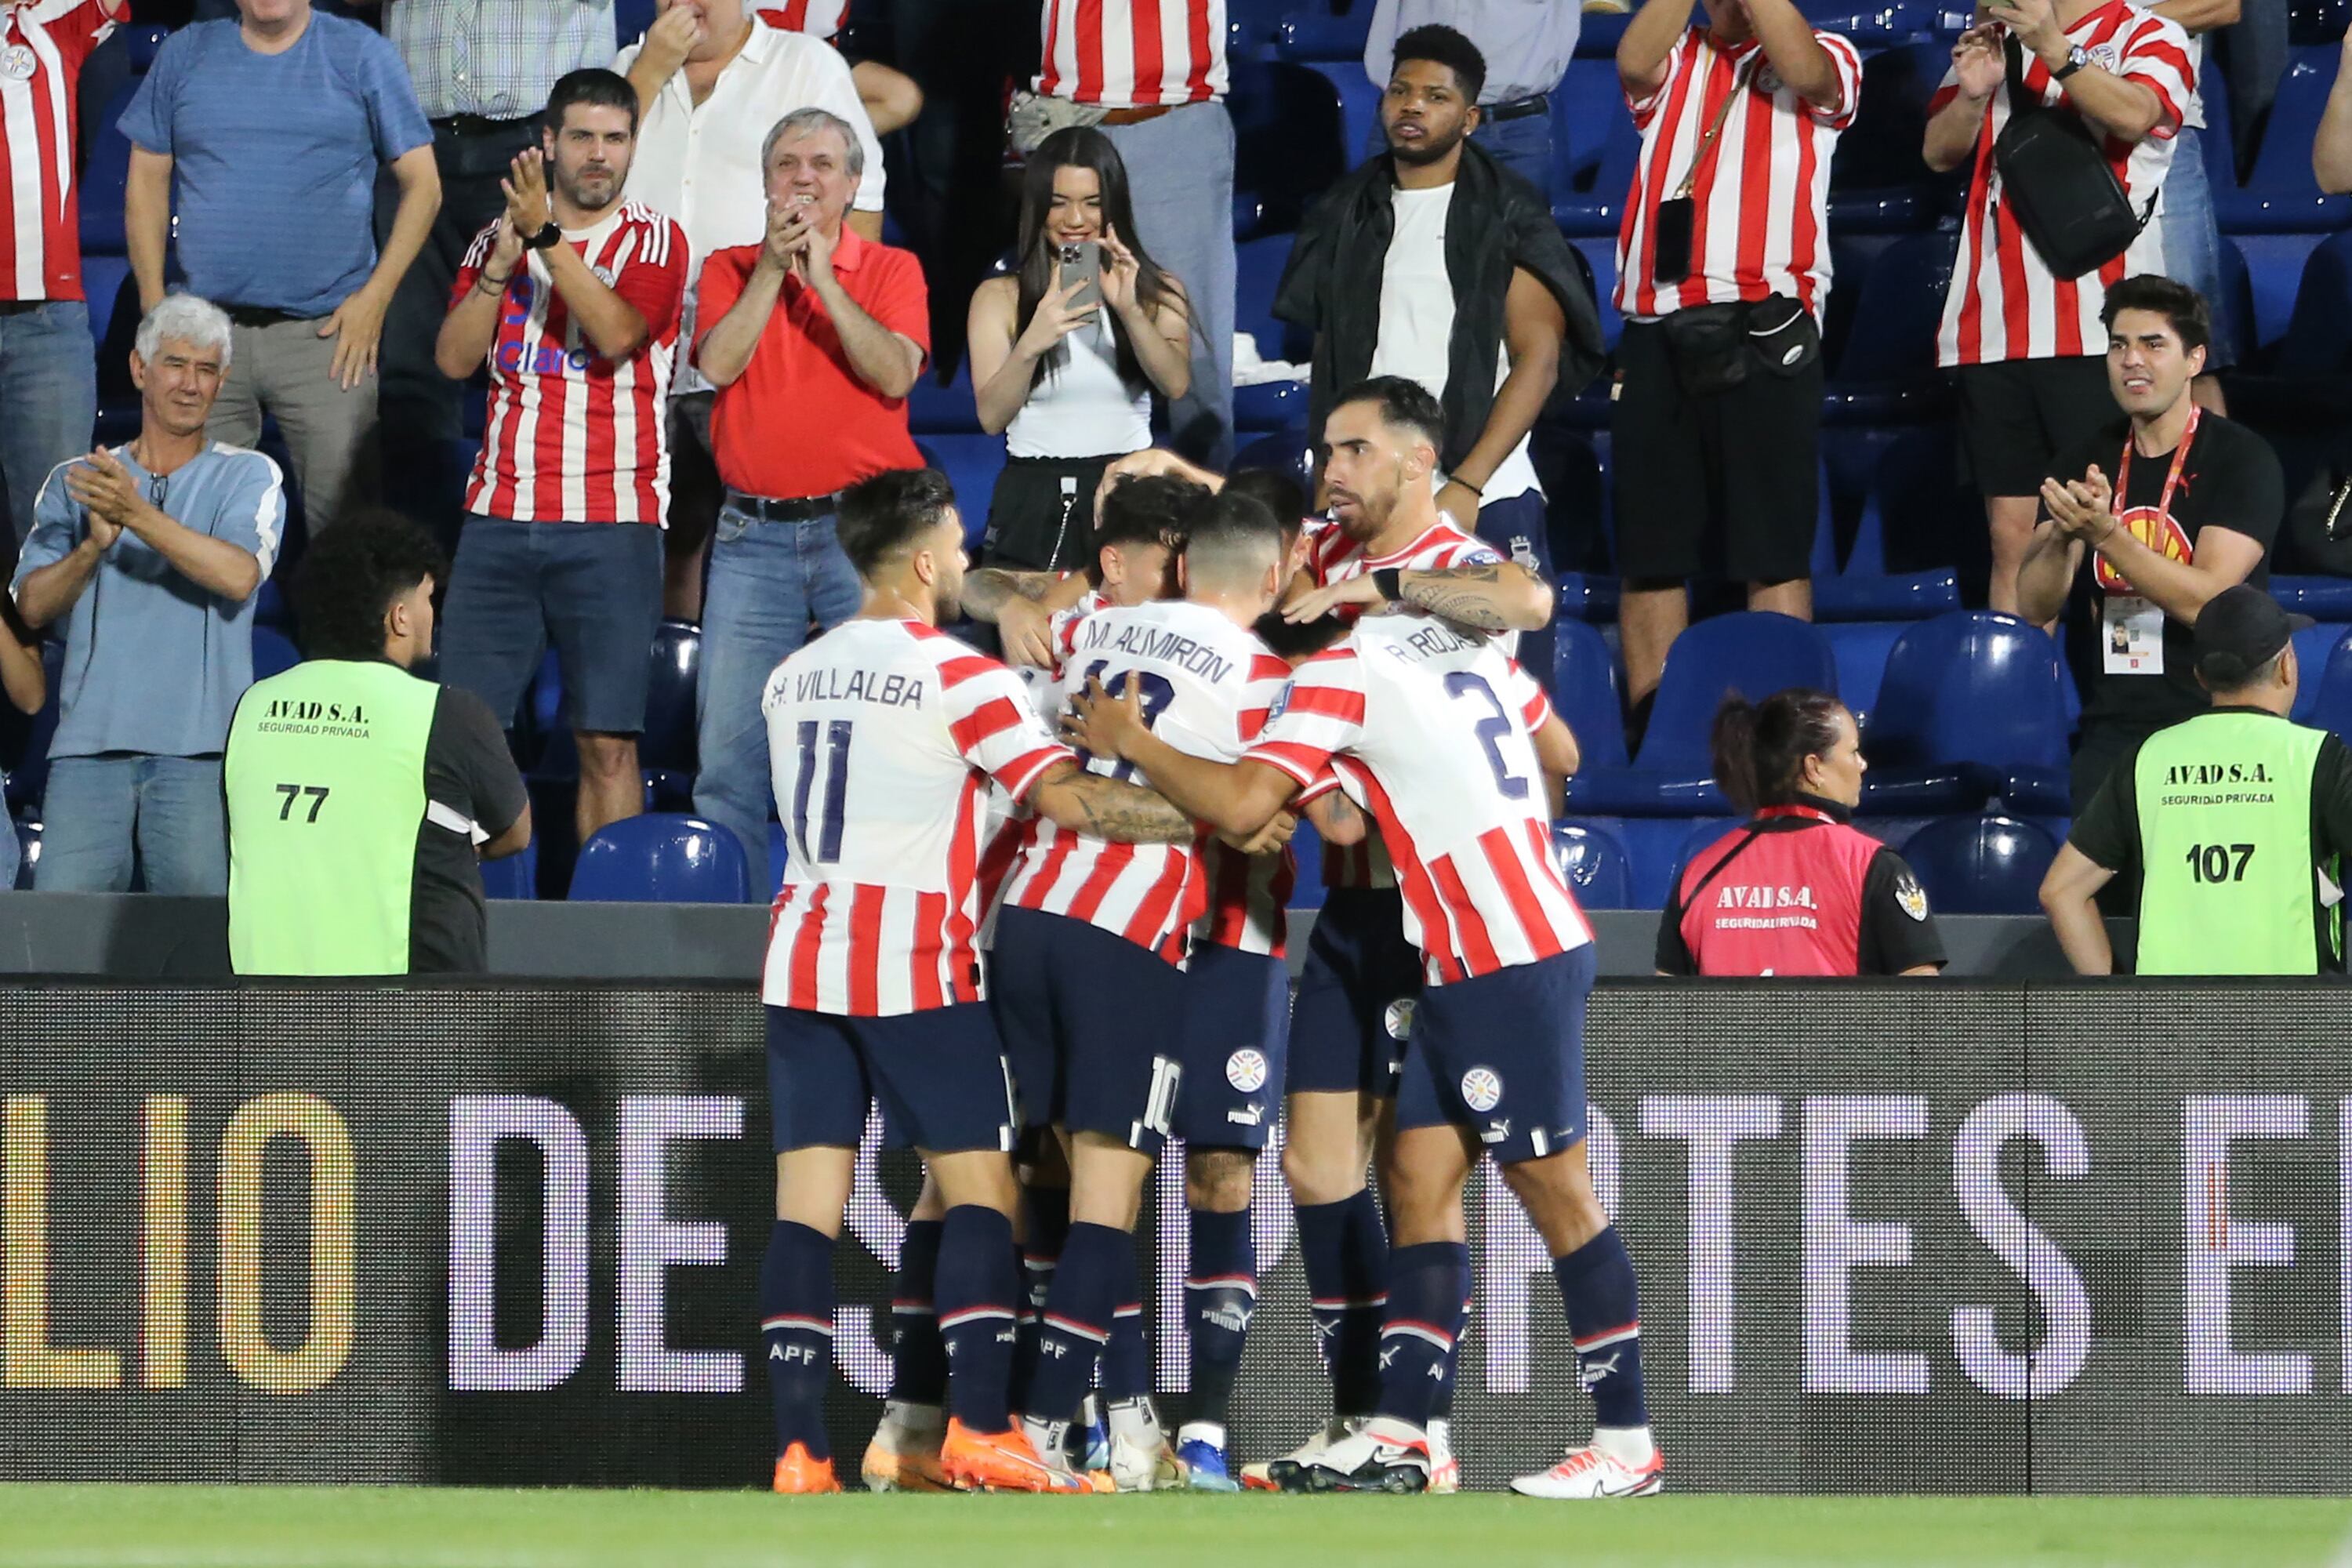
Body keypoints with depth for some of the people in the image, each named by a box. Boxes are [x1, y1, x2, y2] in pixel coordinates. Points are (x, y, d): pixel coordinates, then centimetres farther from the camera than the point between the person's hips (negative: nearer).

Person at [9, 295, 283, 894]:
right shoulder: (74, 482, 16)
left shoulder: (249, 477, 9)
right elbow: (32, 605, 5)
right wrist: (93, 547, -14)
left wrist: (139, 517, -21)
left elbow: (239, 575, -11)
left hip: (200, 752, -2)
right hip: (90, 741, 2)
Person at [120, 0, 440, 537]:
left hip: (326, 331, -2)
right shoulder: (186, 55, 11)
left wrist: (376, 295, -5)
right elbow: (147, 183, 13)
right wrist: (155, 305, 3)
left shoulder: (360, 54, 5)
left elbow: (422, 185, 5)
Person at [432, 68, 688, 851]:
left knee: (607, 742, -5)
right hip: (501, 517, 3)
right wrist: (503, 260, -8)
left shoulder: (652, 242, 3)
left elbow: (616, 333, -14)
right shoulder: (498, 239, 14)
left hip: (610, 528, -3)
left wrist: (546, 237, -21)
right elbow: (454, 358, 4)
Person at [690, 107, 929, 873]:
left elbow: (895, 374, -9)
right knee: (730, 740, -3)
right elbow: (718, 363, -6)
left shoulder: (890, 270, 7)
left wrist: (822, 276, -12)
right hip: (754, 533, 1)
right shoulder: (732, 270, 11)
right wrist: (773, 266, -9)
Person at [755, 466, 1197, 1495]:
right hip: (916, 969, -6)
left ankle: (798, 1449, -8)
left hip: (801, 959, 6)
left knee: (807, 1202, 0)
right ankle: (981, 1430, -14)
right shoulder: (958, 676, -7)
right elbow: (1070, 798, -14)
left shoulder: (790, 678, 13)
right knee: (979, 1186, -1)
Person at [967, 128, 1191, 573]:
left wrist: (1130, 311, -24)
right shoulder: (999, 297, 8)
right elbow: (991, 416, -4)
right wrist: (1030, 346, -22)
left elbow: (1176, 384, -9)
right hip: (1032, 505, 0)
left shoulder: (1156, 292, 10)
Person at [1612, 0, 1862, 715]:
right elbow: (1634, 62, 0)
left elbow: (1802, 71, -11)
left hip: (1762, 330, -4)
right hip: (1656, 335, 4)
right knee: (1649, 553, 3)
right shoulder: (1675, 59, 22)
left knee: (1773, 552, -7)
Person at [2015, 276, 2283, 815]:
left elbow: (2206, 600, -16)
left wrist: (2103, 533, -28)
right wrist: (2064, 533, -20)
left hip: (2213, 726, -4)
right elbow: (2035, 606, 1)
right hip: (2111, 726, 4)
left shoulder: (2241, 458, -5)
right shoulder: (2084, 463, 9)